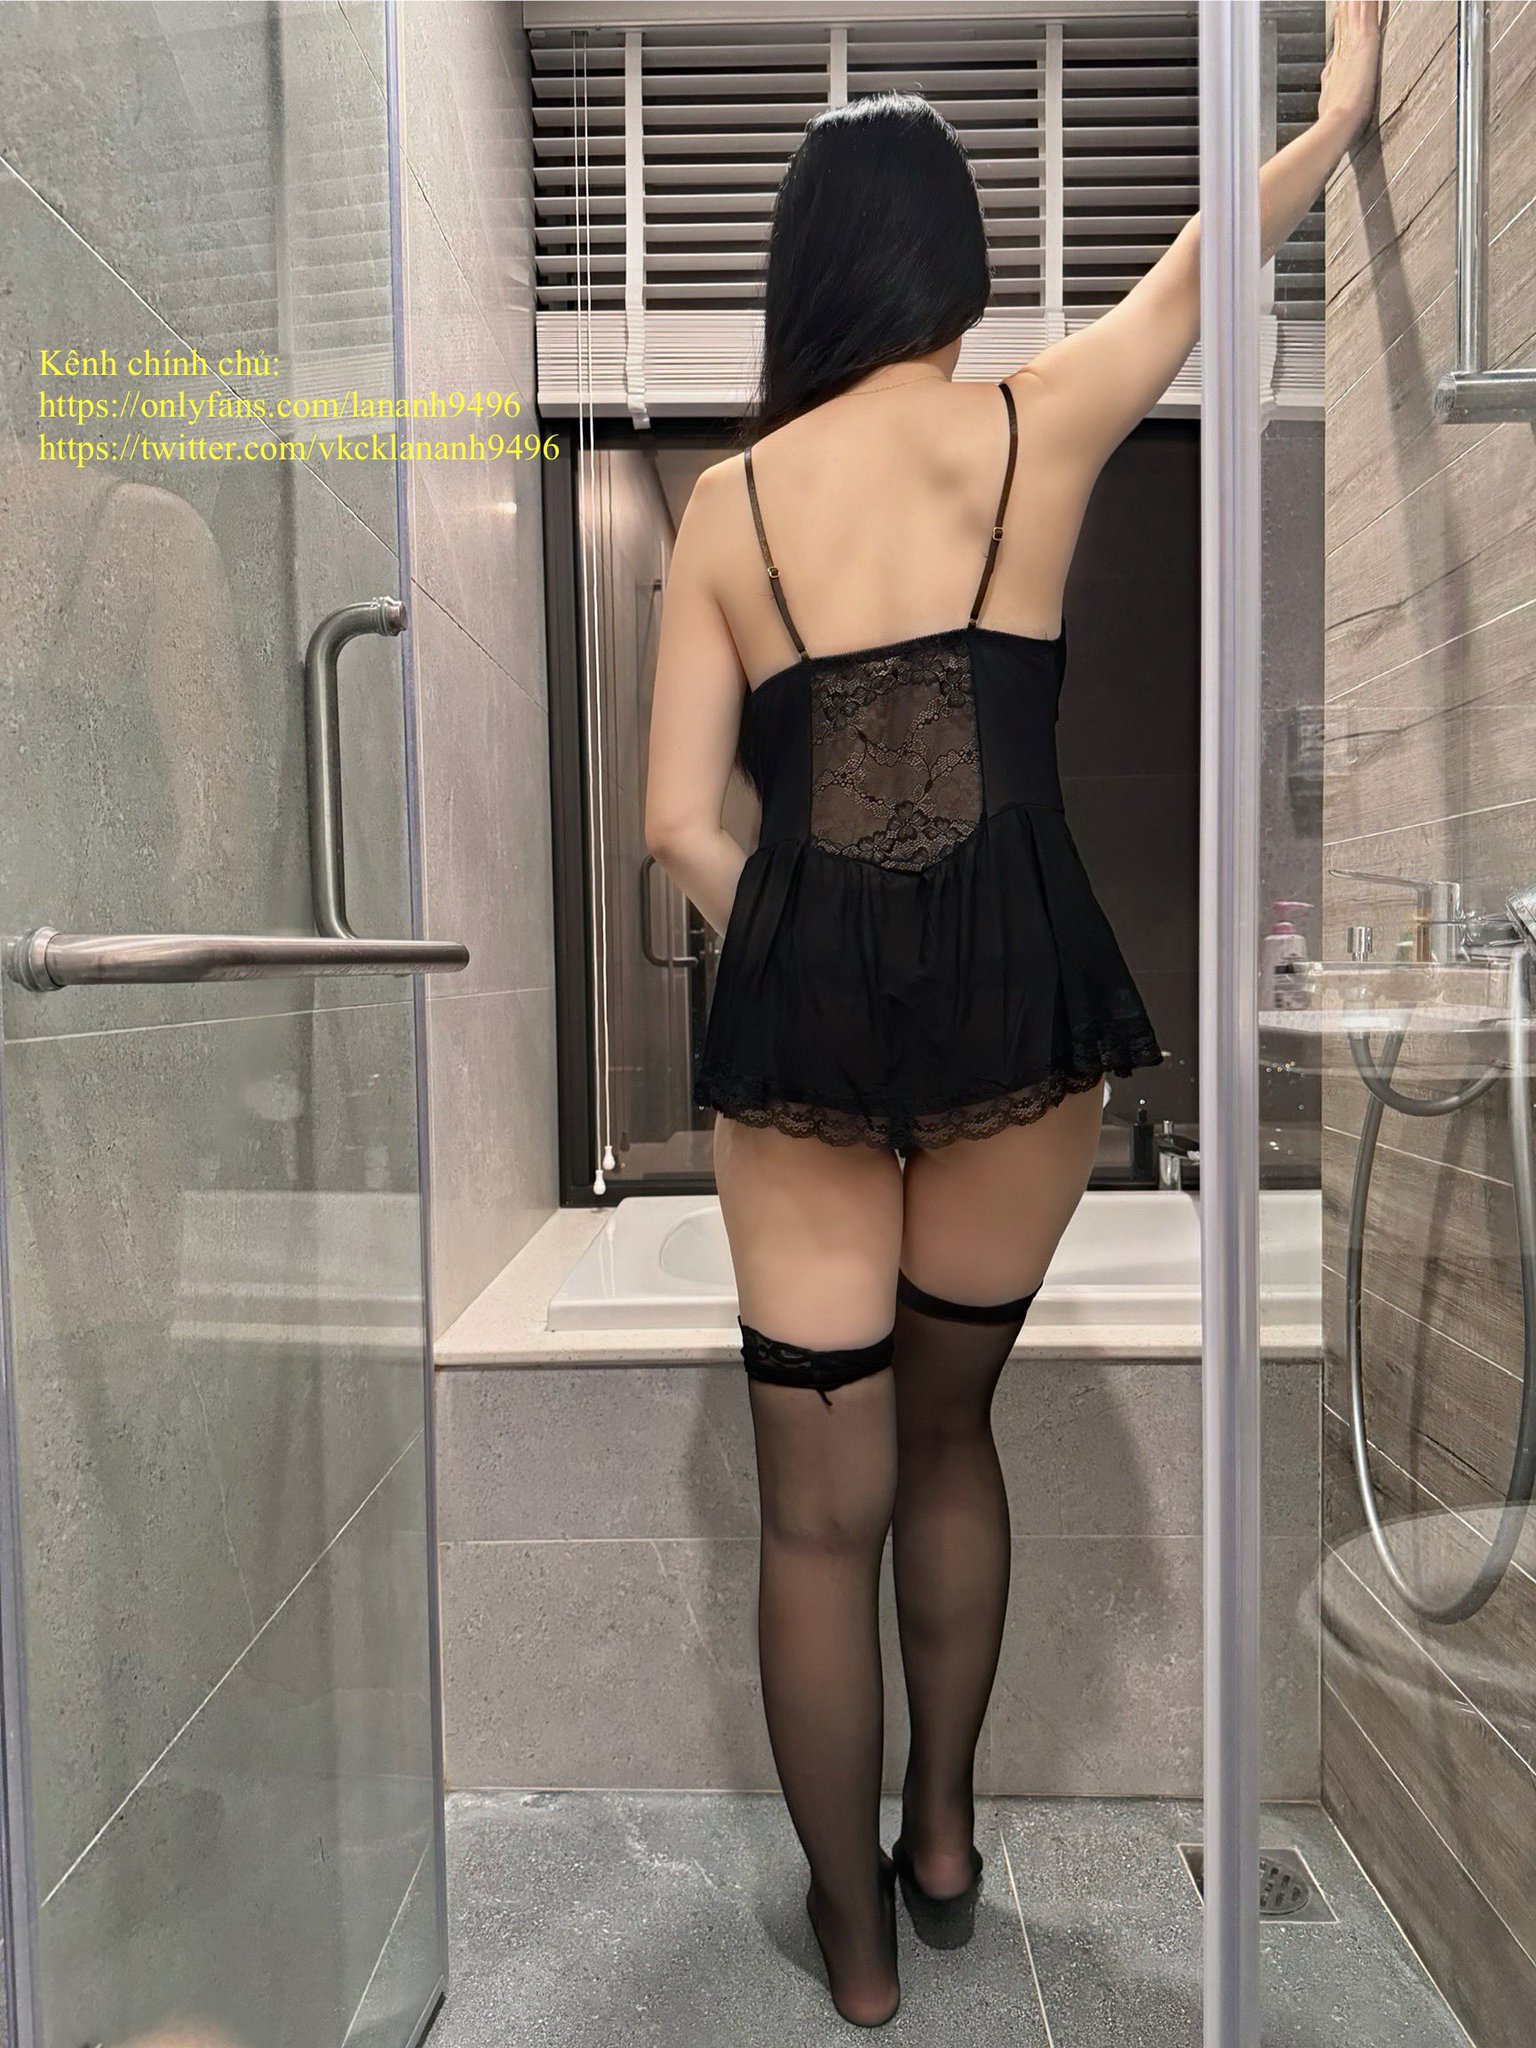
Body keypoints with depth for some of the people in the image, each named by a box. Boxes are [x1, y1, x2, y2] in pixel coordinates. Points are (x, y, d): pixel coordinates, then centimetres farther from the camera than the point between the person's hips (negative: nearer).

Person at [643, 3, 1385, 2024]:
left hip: (798, 1007, 0)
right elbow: (1198, 266, 26)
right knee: (948, 1431, 23)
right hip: (1018, 999, 1)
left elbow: (680, 821, 2)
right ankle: (944, 1834, 41)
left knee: (823, 1506, 12)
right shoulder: (1035, 428, 6)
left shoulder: (727, 500, 7)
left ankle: (858, 1941, 31)